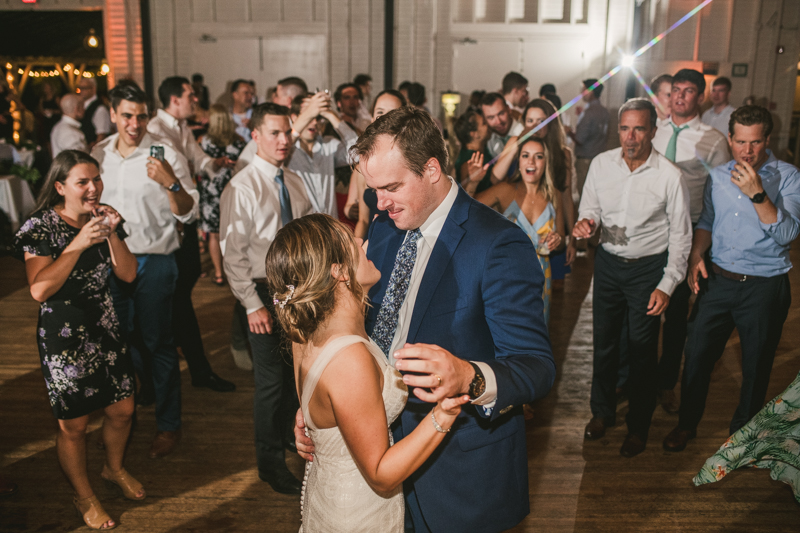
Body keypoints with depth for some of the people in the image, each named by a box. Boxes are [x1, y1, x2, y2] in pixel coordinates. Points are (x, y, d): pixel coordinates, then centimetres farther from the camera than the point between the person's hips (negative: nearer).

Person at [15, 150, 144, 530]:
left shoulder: (104, 218, 2)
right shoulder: (39, 228, -15)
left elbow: (128, 274, -2)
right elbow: (39, 289, -25)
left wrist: (113, 234, -16)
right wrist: (79, 244, -30)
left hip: (105, 327, 5)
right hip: (63, 336, -5)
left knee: (122, 409, 14)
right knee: (73, 424, 7)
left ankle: (114, 468, 43)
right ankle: (83, 495, 31)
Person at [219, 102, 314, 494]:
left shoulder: (294, 182, 6)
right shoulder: (241, 188, -13)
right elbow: (232, 254, -13)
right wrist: (253, 305, -15)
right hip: (264, 291, -6)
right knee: (271, 380, 2)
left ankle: (287, 431, 43)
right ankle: (270, 461, 21)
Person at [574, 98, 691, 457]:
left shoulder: (669, 175, -15)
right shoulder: (601, 164, -6)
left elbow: (680, 235, -8)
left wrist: (667, 286, -12)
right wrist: (587, 223, -19)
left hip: (649, 267, -3)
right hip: (608, 262, 3)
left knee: (642, 349, 6)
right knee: (604, 340, 14)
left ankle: (638, 427, 26)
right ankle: (602, 412, 35)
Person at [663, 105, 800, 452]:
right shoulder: (718, 176, 6)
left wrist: (757, 193, -26)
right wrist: (696, 255, 1)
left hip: (764, 286, -3)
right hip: (718, 280, 3)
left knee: (756, 365, 11)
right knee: (697, 354, 8)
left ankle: (743, 431, 33)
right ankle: (687, 423, 28)